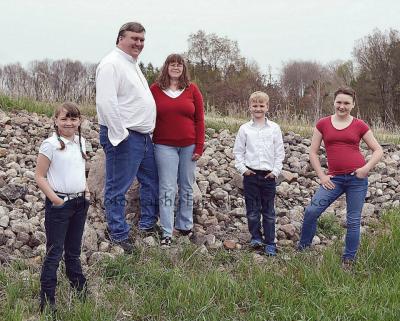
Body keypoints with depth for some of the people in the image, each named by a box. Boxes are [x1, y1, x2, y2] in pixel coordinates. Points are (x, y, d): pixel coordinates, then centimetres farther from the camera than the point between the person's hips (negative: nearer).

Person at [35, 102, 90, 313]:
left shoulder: (81, 142, 6)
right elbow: (39, 176, -11)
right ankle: (47, 300, 8)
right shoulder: (50, 145, -13)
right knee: (54, 252, 0)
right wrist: (55, 199, -18)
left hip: (80, 203, 6)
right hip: (59, 205, -6)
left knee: (73, 251, 18)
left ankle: (80, 290, 29)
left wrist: (85, 189, 5)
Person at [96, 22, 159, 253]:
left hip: (143, 136, 10)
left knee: (152, 181, 18)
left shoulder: (133, 65, 18)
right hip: (124, 137, -10)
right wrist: (119, 135, -23)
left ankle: (148, 223, 31)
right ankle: (119, 235, 8)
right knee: (118, 188, -1)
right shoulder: (111, 64, -13)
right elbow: (106, 103, -22)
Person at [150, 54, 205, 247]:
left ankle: (185, 226, 26)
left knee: (187, 187, 12)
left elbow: (199, 120, 3)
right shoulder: (155, 89, 1)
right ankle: (167, 233, 1)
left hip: (189, 146, 2)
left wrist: (199, 146, -2)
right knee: (167, 189, -3)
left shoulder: (192, 89, 4)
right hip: (164, 146, -2)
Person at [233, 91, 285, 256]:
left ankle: (270, 243, 12)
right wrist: (242, 168, -4)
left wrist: (276, 170, -3)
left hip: (269, 175, 0)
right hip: (250, 173, 0)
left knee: (269, 211, 5)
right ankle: (256, 237, 22)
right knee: (252, 210, 6)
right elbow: (238, 151, 7)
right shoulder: (245, 128, 3)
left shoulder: (274, 128, 3)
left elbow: (279, 152, 5)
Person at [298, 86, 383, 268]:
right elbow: (313, 152, 7)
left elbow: (378, 150, 7)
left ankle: (348, 259, 19)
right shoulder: (323, 124, 5)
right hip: (334, 178, 1)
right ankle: (302, 248, 11)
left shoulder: (359, 126, 3)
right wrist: (321, 176, -2)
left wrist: (367, 167, -9)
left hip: (357, 178, -1)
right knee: (312, 210, -9)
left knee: (353, 220, 4)